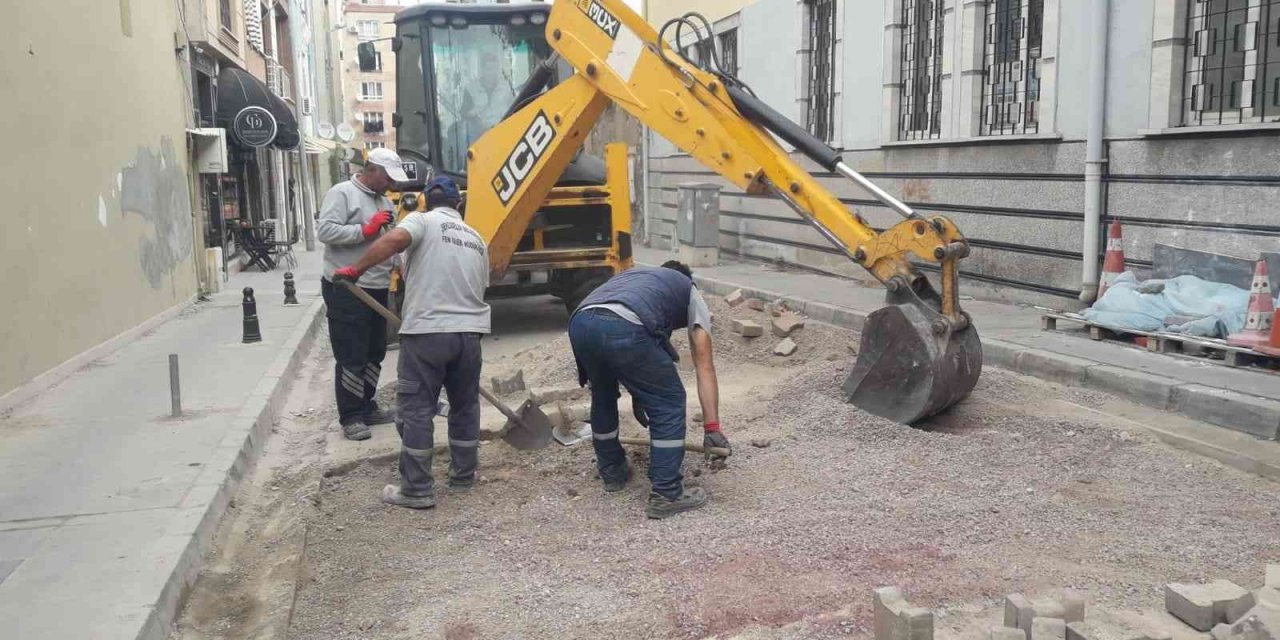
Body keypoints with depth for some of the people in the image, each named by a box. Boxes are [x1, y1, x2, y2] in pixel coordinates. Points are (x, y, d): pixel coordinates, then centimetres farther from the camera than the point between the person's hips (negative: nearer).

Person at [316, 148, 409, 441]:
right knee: (351, 357, -4)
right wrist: (366, 229, -20)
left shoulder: (385, 201, 16)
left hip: (377, 290, 8)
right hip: (347, 290, -8)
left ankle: (366, 408, 27)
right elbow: (324, 230, -19)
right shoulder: (341, 193, -8)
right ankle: (350, 417, 5)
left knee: (374, 353, 15)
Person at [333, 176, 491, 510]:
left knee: (416, 410, 2)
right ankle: (463, 475, 29)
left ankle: (416, 490, 4)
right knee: (465, 406, 19)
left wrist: (355, 269, -11)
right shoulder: (476, 239, 19)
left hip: (426, 332, -5)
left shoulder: (422, 220, 1)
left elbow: (394, 240, -21)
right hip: (469, 332, 5)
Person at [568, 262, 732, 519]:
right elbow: (705, 366, 23)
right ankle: (666, 494, 14)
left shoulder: (633, 275, 45)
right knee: (669, 403, 13)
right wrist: (712, 426, 22)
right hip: (623, 329, -6)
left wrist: (637, 397, 53)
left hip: (580, 323, 6)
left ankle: (612, 472, 45)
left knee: (602, 396, 32)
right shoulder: (689, 292, 30)